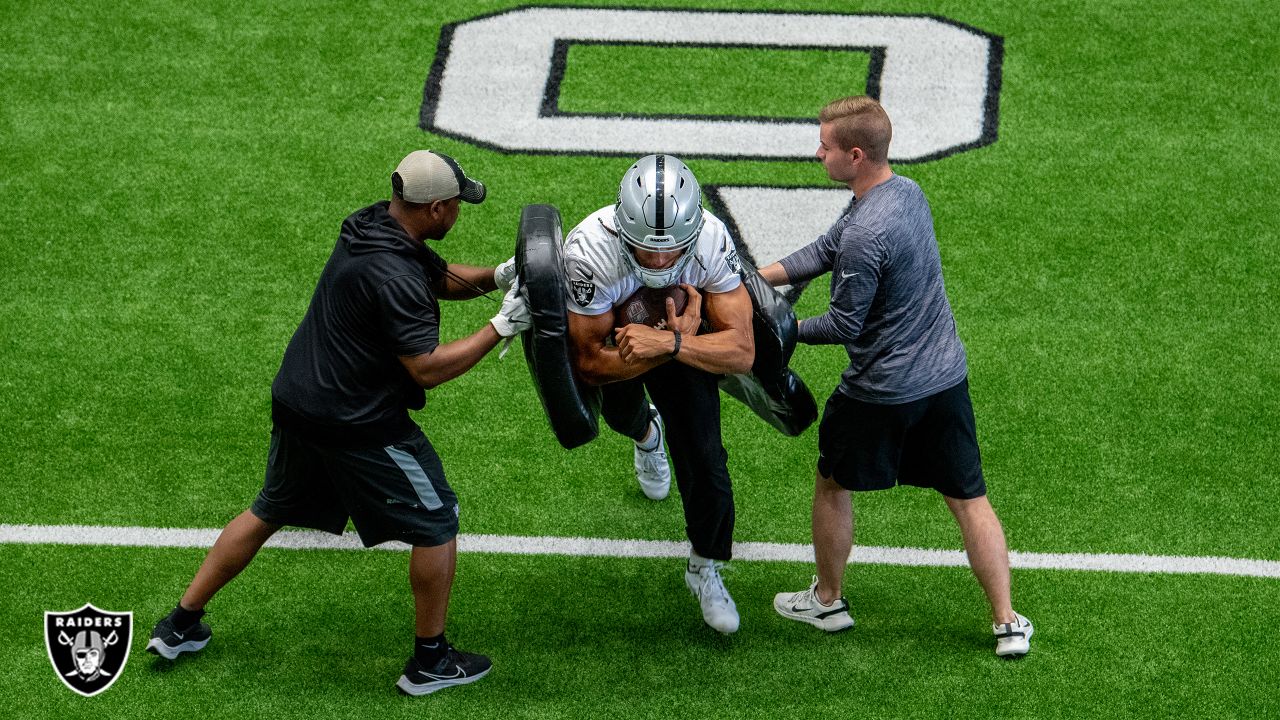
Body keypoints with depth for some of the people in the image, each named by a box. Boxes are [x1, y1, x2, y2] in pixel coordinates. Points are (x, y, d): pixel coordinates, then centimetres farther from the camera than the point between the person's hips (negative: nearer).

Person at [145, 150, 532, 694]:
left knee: (271, 512, 24)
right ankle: (430, 662, 16)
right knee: (436, 522, 7)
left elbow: (444, 279, 17)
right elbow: (428, 367, -25)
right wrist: (502, 326, -21)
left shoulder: (370, 225, 3)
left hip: (295, 400, 9)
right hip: (357, 423, -9)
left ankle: (179, 626, 29)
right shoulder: (394, 276, -26)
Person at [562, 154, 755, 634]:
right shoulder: (591, 250, -43)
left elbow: (742, 351, -36)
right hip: (608, 330, 0)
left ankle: (706, 569, 19)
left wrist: (667, 343, -51)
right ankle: (646, 432, 67)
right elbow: (591, 363, -33)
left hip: (679, 329, 0)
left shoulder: (711, 242, -38)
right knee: (621, 413, 28)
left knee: (703, 459, -6)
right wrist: (681, 340, -41)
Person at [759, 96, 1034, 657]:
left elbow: (844, 326, -18)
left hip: (883, 390, -7)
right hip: (946, 377, 7)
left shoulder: (865, 235, -26)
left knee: (832, 485, 18)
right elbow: (824, 252, 9)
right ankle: (1007, 623, 15)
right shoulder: (907, 192, 1)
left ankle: (827, 600, 34)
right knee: (968, 498, 13)